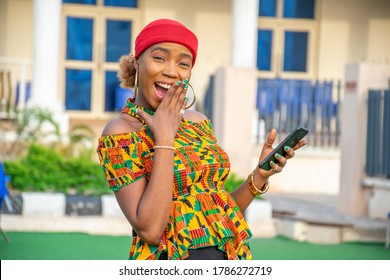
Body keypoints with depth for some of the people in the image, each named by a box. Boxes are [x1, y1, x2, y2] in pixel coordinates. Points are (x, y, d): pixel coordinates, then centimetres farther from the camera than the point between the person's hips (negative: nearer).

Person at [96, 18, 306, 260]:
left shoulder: (199, 122, 7)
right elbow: (149, 229, -19)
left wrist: (260, 176, -4)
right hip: (171, 263, -5)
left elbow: (220, 211, 11)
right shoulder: (120, 132, -10)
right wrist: (164, 139, -17)